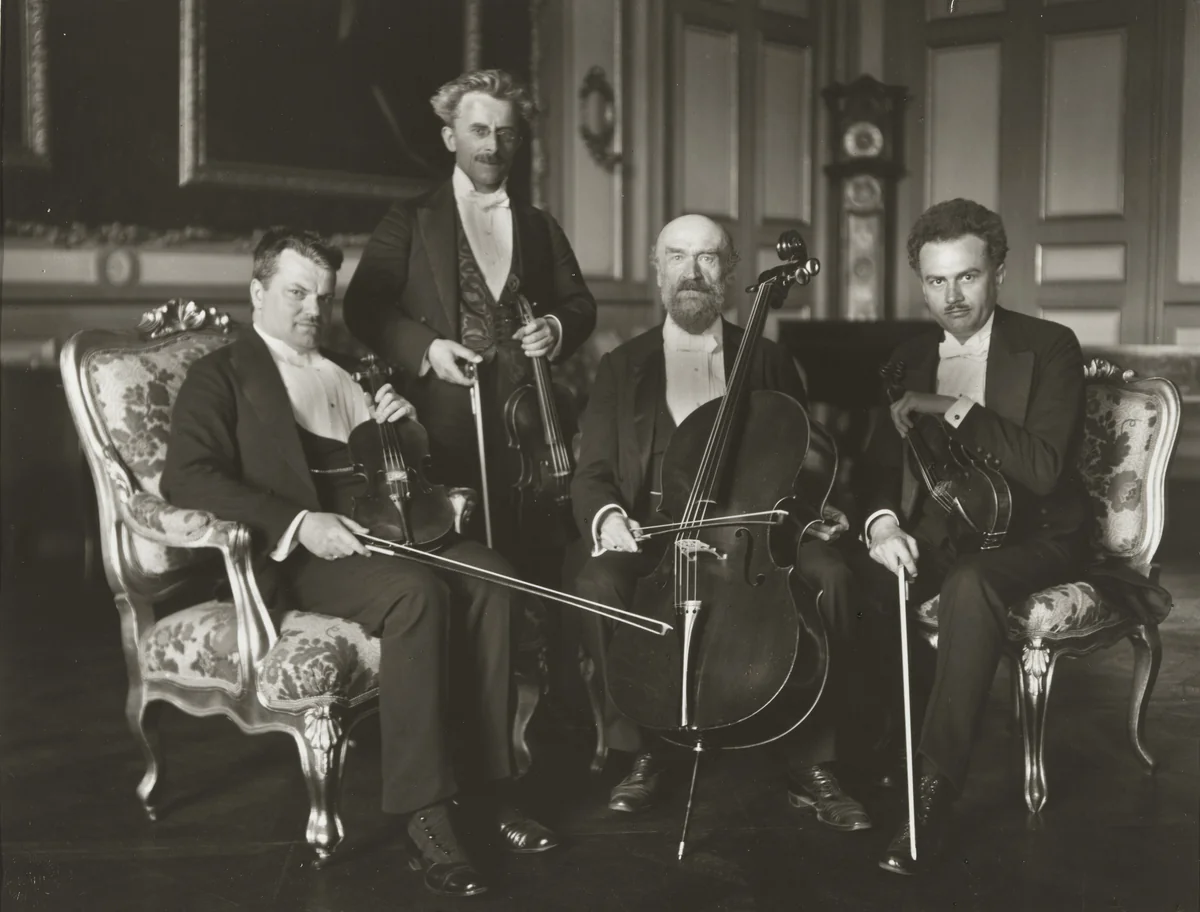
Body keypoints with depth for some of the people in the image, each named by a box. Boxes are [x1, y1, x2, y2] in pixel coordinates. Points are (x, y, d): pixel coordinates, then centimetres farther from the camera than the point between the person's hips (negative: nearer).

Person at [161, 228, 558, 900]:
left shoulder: (348, 373, 26)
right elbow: (187, 476, -11)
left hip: (378, 533, 6)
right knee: (415, 591, -34)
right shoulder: (223, 375, 6)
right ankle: (425, 815, -32)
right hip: (293, 554, -6)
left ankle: (486, 780, -19)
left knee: (489, 575, -23)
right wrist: (299, 523, -23)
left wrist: (404, 426, 5)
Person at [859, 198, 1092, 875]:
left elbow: (1043, 468, -18)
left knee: (969, 582, -38)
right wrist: (883, 521, -16)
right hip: (937, 536, 5)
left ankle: (936, 786, -33)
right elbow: (880, 466, 6)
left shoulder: (1049, 349, -5)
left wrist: (953, 408, -22)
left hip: (1034, 539, -4)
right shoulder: (910, 359, 11)